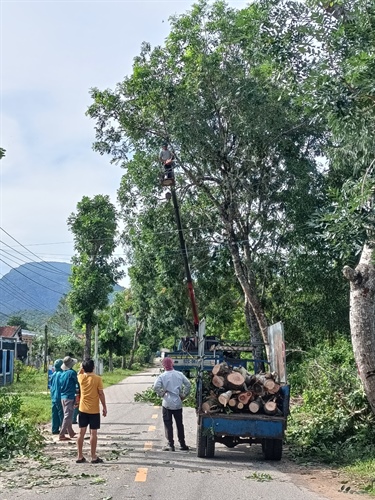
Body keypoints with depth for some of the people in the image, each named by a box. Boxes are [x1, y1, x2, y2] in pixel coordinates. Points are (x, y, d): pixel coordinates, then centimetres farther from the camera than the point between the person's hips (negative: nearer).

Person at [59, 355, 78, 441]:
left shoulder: (62, 374, 9)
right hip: (69, 397, -8)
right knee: (67, 416, -5)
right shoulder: (72, 372, -13)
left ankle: (71, 433, 29)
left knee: (67, 416, 18)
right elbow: (77, 381, -5)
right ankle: (61, 435, -7)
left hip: (63, 397, 8)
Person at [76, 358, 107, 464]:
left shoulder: (81, 377, -1)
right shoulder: (97, 378, -12)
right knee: (93, 433, 1)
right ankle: (94, 457, 5)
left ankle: (80, 456, 11)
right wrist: (104, 407, -2)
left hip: (83, 409, 3)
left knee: (81, 432, 7)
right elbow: (101, 394, -10)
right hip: (94, 410, -3)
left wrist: (82, 368, 11)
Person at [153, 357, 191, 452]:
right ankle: (182, 444, 19)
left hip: (167, 403, -3)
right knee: (179, 424, 14)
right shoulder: (179, 374, 2)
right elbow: (188, 385, 1)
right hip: (178, 403, 3)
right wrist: (184, 395, 8)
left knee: (168, 424, 5)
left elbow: (156, 387, -21)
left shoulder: (162, 376, -8)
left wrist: (161, 394, -6)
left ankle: (170, 445, 4)